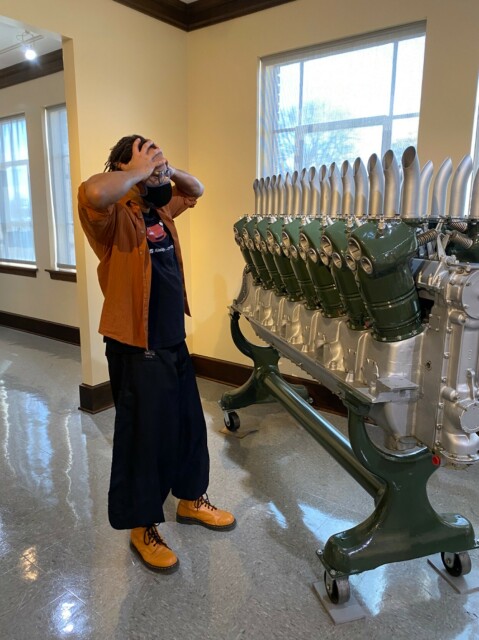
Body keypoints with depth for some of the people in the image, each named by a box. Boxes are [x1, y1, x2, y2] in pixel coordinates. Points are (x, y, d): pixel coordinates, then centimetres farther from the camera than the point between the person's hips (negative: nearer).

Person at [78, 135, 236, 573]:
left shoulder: (160, 208, 8)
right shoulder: (115, 216, -16)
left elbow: (195, 190, 25)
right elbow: (92, 192, -40)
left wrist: (168, 171, 5)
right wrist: (137, 171, -21)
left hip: (175, 342, 8)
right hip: (137, 350, -8)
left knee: (189, 425, 19)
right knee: (143, 437, 6)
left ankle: (191, 500, 41)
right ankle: (141, 527, 28)